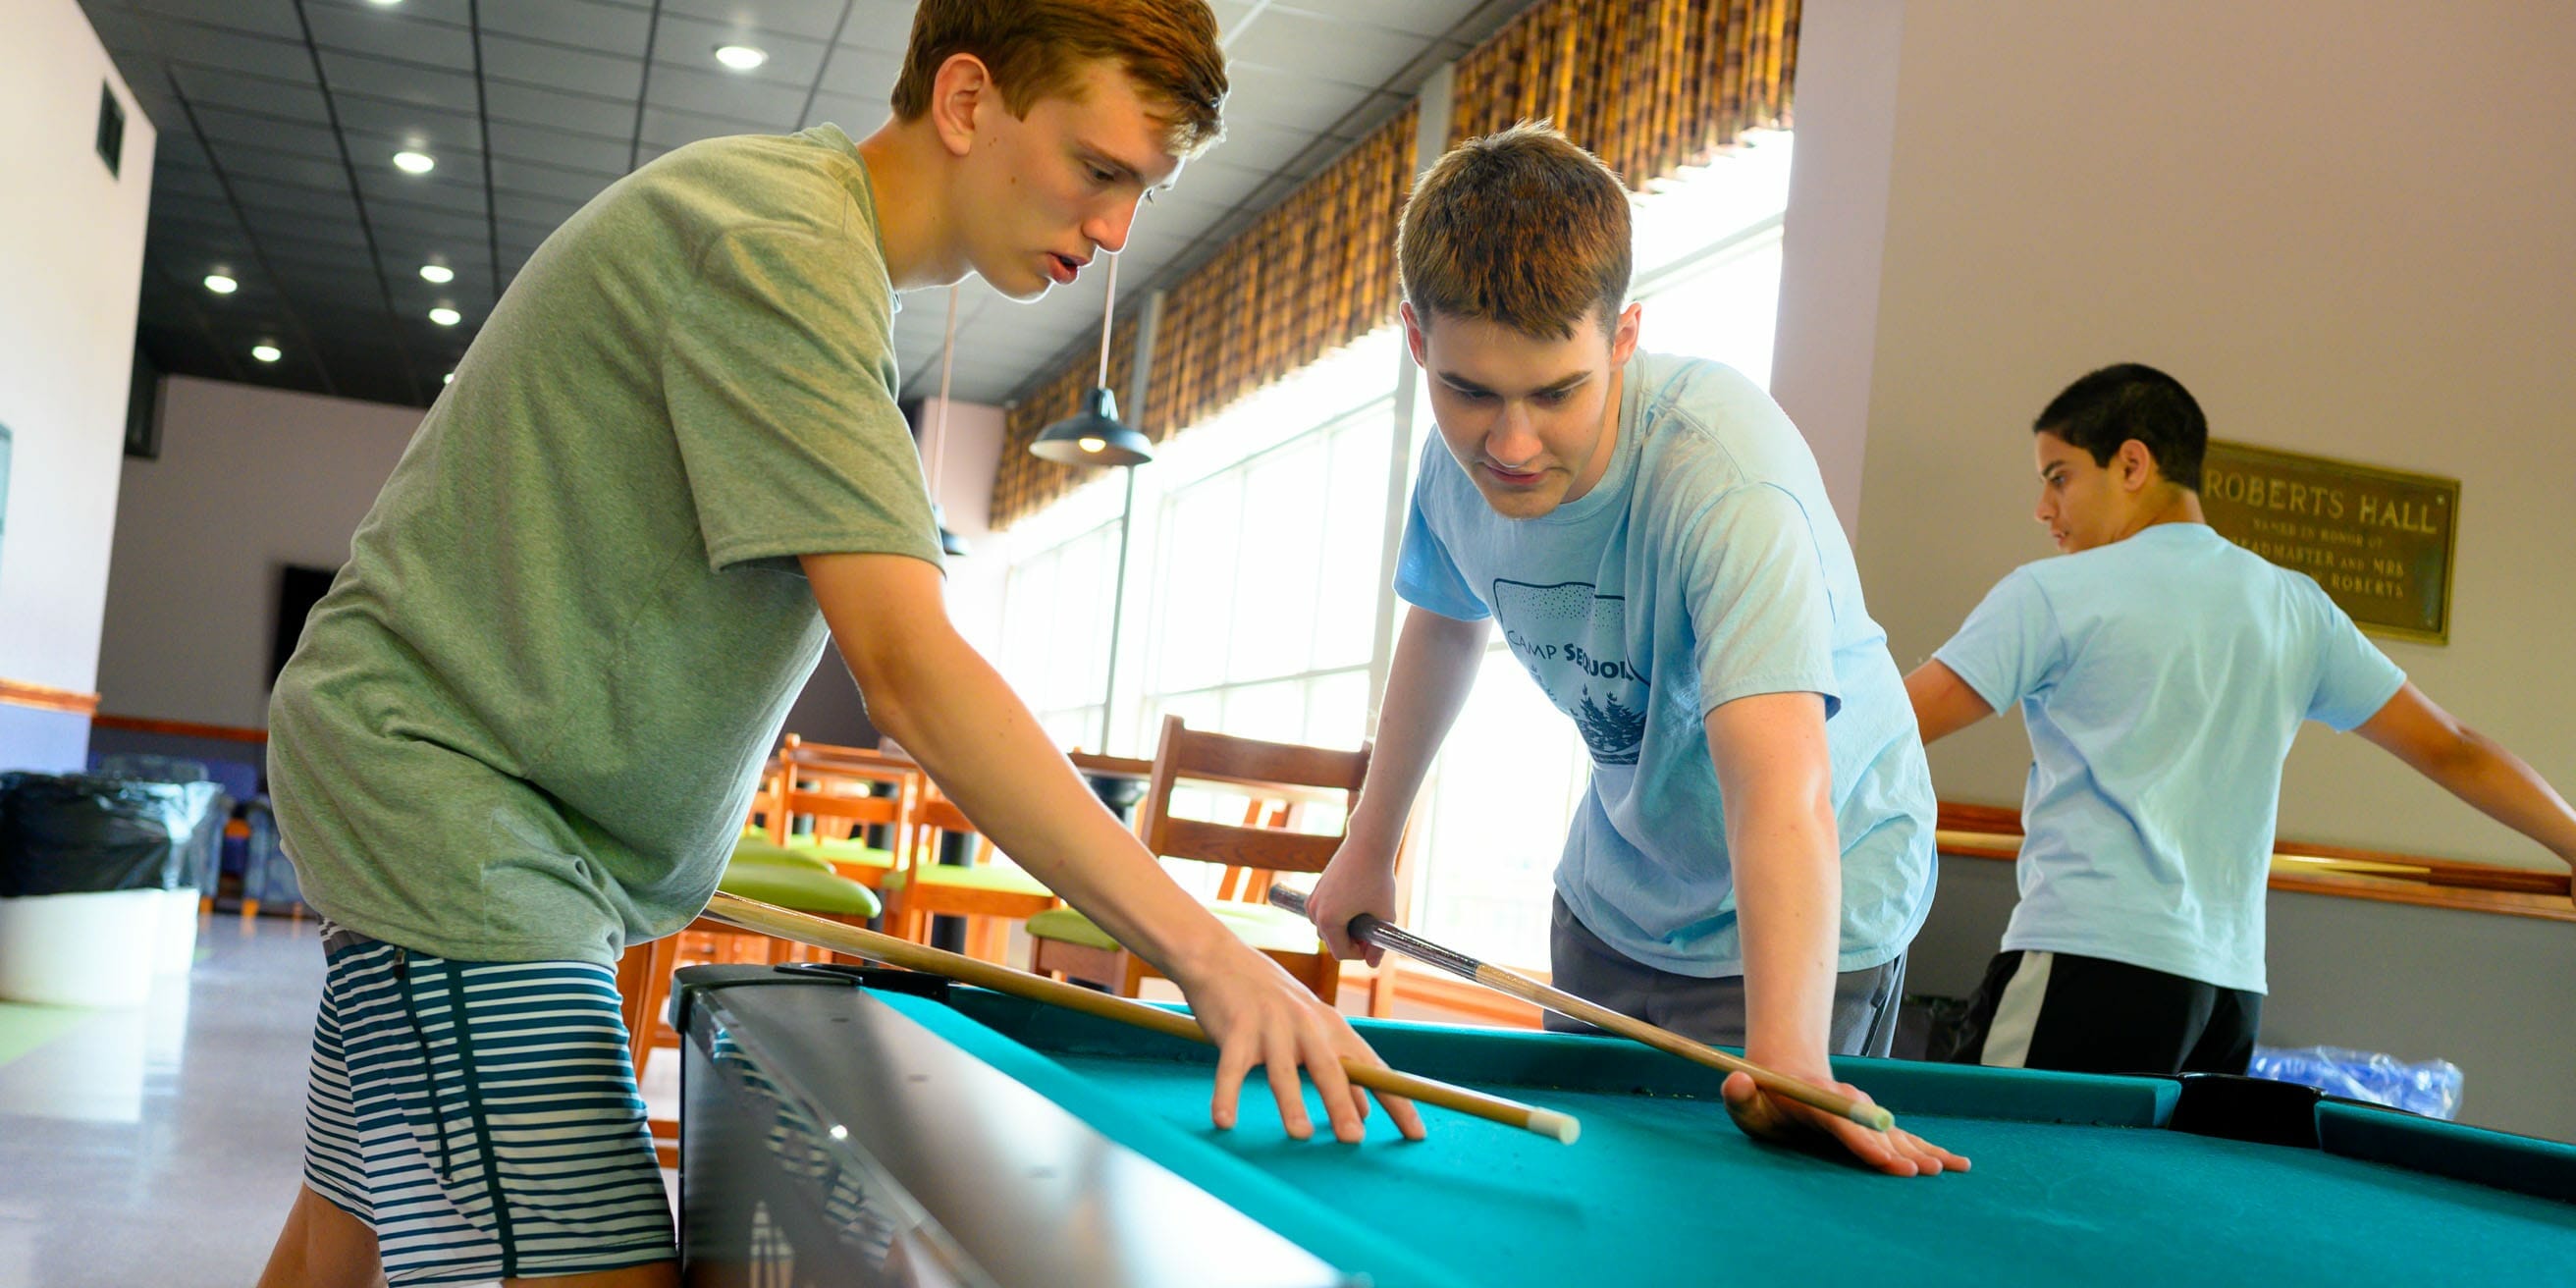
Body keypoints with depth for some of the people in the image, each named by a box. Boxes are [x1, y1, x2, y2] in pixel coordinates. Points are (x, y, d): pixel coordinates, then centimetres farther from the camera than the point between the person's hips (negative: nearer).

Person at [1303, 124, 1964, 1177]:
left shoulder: (1727, 478, -36)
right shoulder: (1464, 458, -15)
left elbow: (1782, 792, -47)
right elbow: (1445, 619, 7)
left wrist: (1785, 1060, -60)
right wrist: (1368, 846, 14)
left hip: (1807, 907, -5)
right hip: (1612, 892, 6)